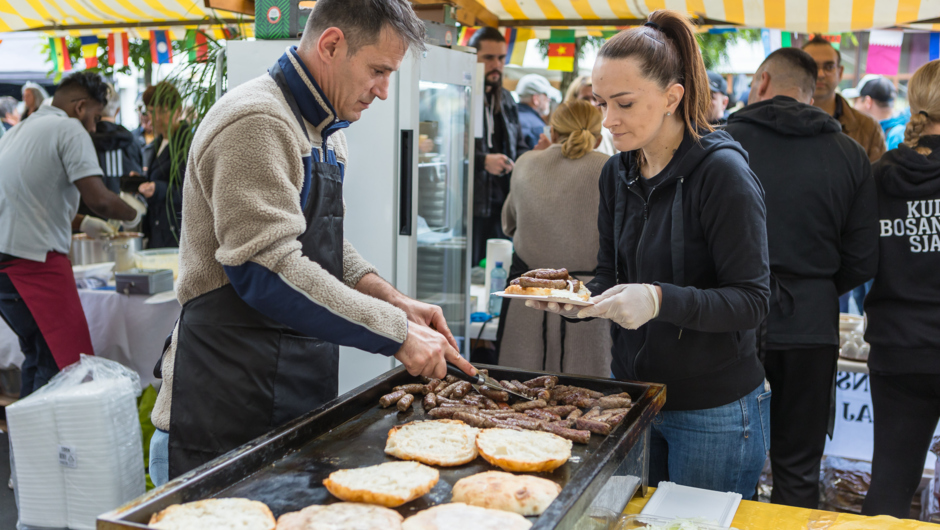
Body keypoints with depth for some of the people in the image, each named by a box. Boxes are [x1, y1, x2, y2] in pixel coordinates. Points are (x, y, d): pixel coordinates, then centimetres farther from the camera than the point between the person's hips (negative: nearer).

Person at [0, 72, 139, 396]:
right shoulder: (69, 129, -4)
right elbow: (99, 199, -14)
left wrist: (81, 224, 33)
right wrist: (133, 215, 4)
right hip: (33, 259, -9)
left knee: (37, 358, 16)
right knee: (69, 365, -7)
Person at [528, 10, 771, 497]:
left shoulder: (721, 171, -17)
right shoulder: (617, 173, 3)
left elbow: (751, 301, -19)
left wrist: (661, 300, -34)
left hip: (713, 414, -6)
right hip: (633, 396, 6)